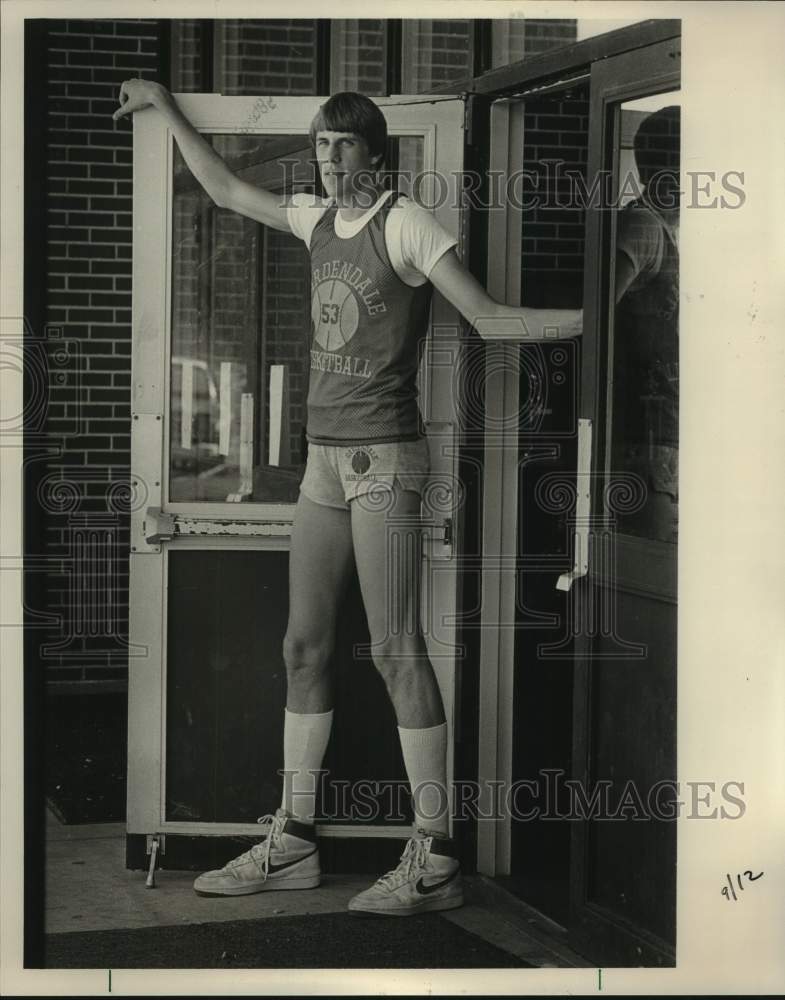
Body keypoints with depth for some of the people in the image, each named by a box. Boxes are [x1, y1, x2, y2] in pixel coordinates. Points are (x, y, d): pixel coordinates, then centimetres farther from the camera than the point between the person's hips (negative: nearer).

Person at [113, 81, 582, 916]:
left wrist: (597, 316, -19)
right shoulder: (319, 220, 13)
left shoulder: (405, 224, -8)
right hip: (325, 460, 8)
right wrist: (166, 108, 33)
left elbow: (488, 319, -9)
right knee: (304, 647, 8)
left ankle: (433, 860, -8)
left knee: (396, 650, -10)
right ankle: (292, 843, 16)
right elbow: (226, 191, 27)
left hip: (384, 456, -8)